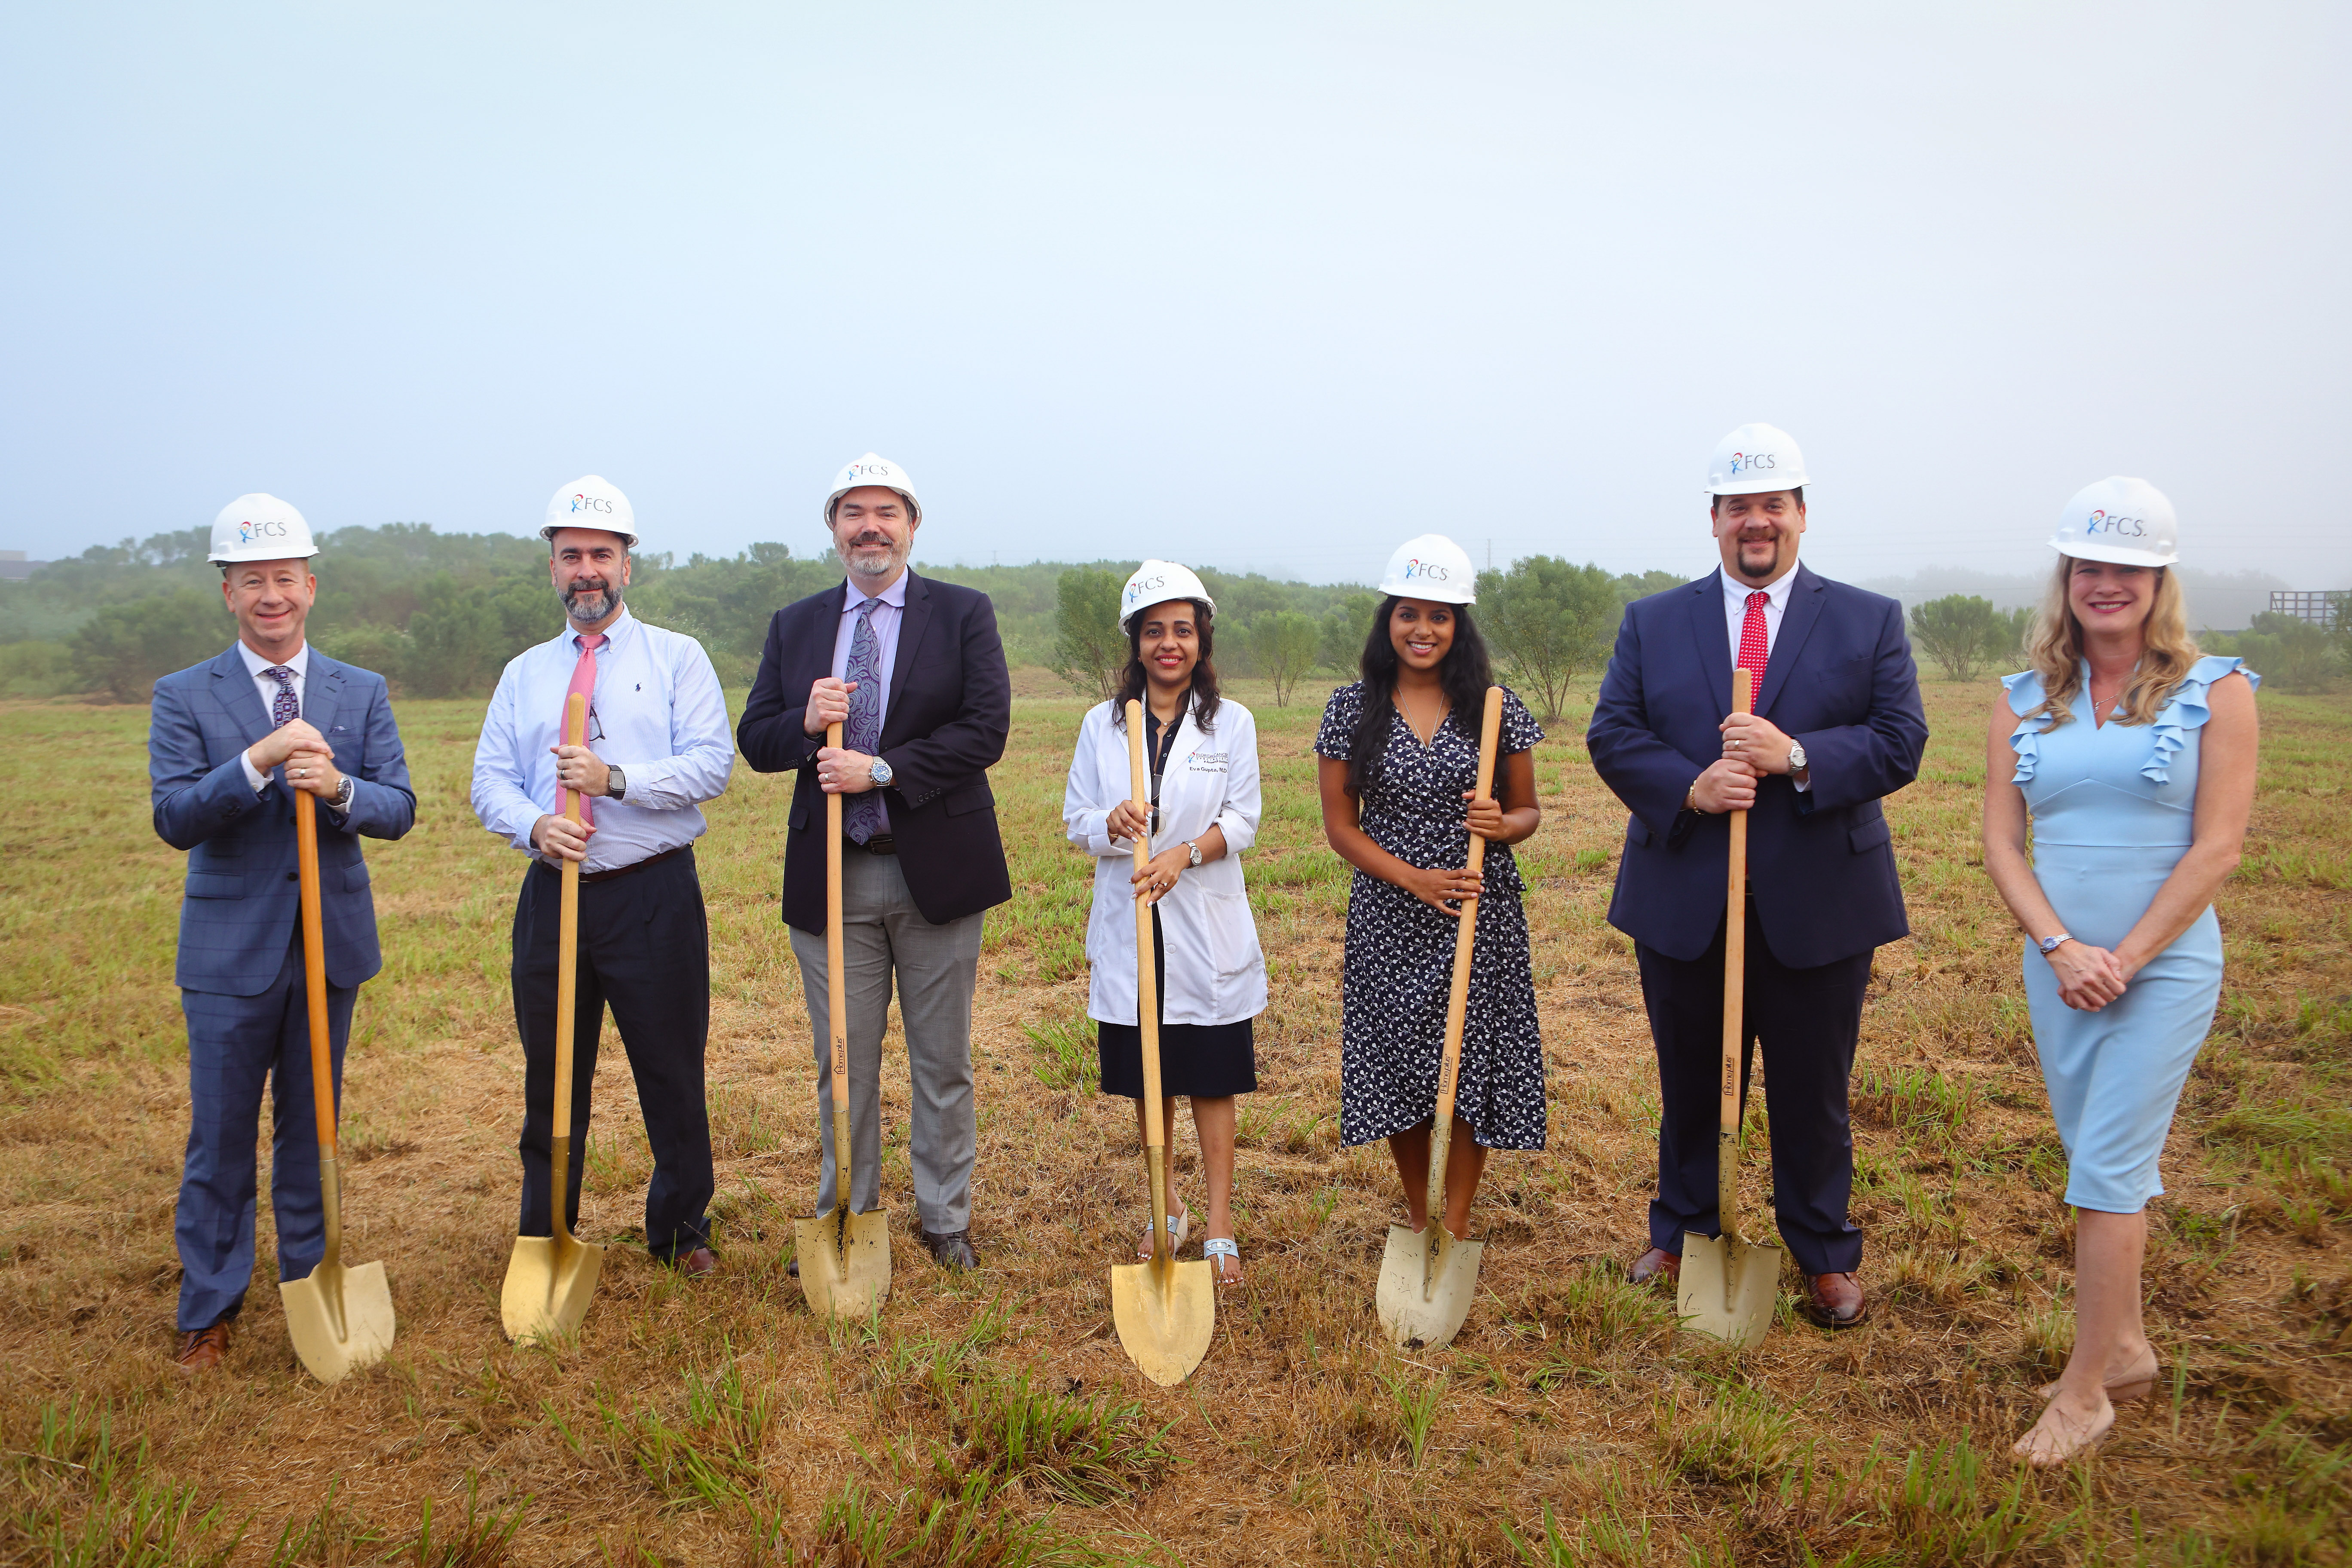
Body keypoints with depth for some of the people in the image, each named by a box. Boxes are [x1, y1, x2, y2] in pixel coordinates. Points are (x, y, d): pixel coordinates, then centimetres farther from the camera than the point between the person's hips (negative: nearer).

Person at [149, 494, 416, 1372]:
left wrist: (339, 789, -23)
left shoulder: (362, 693, 5)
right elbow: (173, 819, -12)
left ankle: (310, 1288, 28)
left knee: (312, 1131, 14)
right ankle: (209, 1314, 20)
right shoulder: (185, 697, -2)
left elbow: (400, 809, -2)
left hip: (332, 942, 2)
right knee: (220, 1141, 5)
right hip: (231, 951, -2)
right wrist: (258, 762, -26)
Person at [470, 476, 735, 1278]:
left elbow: (711, 764, -7)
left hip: (656, 895, -3)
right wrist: (535, 825, -13)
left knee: (673, 1074, 4)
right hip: (553, 894, 3)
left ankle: (682, 1230, 21)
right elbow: (490, 780, 8)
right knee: (552, 1079, 10)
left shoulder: (677, 658, 5)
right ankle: (544, 1242, 25)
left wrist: (615, 778, -19)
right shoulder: (524, 673, 15)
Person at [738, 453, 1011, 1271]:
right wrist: (807, 724, -15)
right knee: (842, 1064, 11)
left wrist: (882, 769, -19)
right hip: (833, 879, 2)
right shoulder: (794, 625, 10)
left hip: (936, 869, -2)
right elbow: (755, 738, 7)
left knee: (943, 1060, 10)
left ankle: (945, 1220, 26)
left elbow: (986, 729, -11)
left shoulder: (964, 613, 0)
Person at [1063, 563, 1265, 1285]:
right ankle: (1166, 1210, 28)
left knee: (1212, 1077, 2)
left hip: (1206, 927, -2)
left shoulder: (1232, 722, 2)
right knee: (1148, 1078, 11)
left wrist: (1185, 853, -21)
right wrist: (1112, 824, -20)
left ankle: (1220, 1226, 10)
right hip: (1129, 926, 2)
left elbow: (1242, 820, -3)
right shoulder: (1103, 723, 5)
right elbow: (1076, 818, 3)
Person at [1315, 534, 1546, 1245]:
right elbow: (1340, 825, -1)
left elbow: (1528, 812, 6)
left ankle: (1456, 1226, 18)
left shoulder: (1494, 707, -1)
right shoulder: (1352, 709, -1)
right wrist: (1415, 879, -14)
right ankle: (1417, 1217, 27)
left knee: (1472, 1066, 2)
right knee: (1399, 1065, 7)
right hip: (1389, 916, 0)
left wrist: (1501, 825, -18)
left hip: (1481, 918, 0)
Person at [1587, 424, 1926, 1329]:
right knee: (1689, 1087, 15)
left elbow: (1901, 743, -5)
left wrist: (1798, 755, -21)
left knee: (1812, 1095, 10)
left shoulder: (1870, 623, 4)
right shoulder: (1652, 623, 6)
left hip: (1817, 906, -1)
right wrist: (1689, 786, -18)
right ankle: (1681, 1237, 33)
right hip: (1683, 904, 1)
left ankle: (1827, 1259, 29)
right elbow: (1612, 736, -2)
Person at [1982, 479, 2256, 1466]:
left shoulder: (2216, 692, -4)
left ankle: (2084, 1390, 6)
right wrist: (2063, 950, -10)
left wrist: (2124, 960, -13)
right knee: (2109, 1160, 14)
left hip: (2164, 967, -4)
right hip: (2056, 967, 4)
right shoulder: (2025, 700, 5)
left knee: (2107, 1167, -5)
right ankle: (2127, 1348, 29)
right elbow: (2001, 842, 2)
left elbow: (2216, 848, -9)